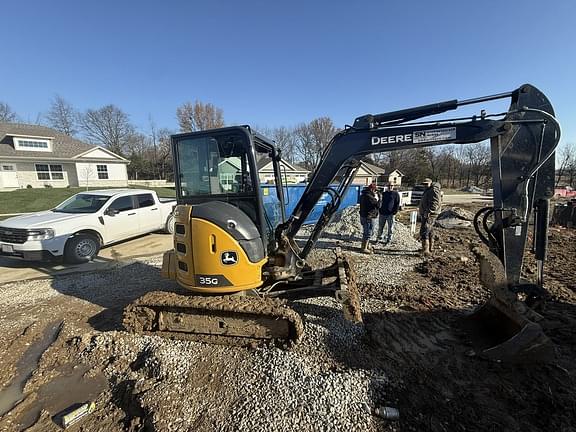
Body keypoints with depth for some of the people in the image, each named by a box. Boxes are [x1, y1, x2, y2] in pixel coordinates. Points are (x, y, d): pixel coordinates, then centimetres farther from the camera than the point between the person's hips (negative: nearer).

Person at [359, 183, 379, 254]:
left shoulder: (363, 195, 9)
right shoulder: (369, 196, -23)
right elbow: (377, 205, -21)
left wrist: (374, 197, 8)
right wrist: (376, 198, -5)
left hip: (363, 216, 10)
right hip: (369, 218, -10)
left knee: (365, 232, 21)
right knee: (368, 233, 0)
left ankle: (363, 246, 32)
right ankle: (365, 248, 6)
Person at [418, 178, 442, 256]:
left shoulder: (434, 190, -13)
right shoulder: (428, 191, 21)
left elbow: (435, 203, -24)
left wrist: (428, 212, -29)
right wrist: (423, 212, 26)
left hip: (429, 215, -11)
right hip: (426, 214, 11)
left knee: (424, 232, -18)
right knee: (430, 232, 18)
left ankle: (426, 251, -20)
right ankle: (430, 248, 29)